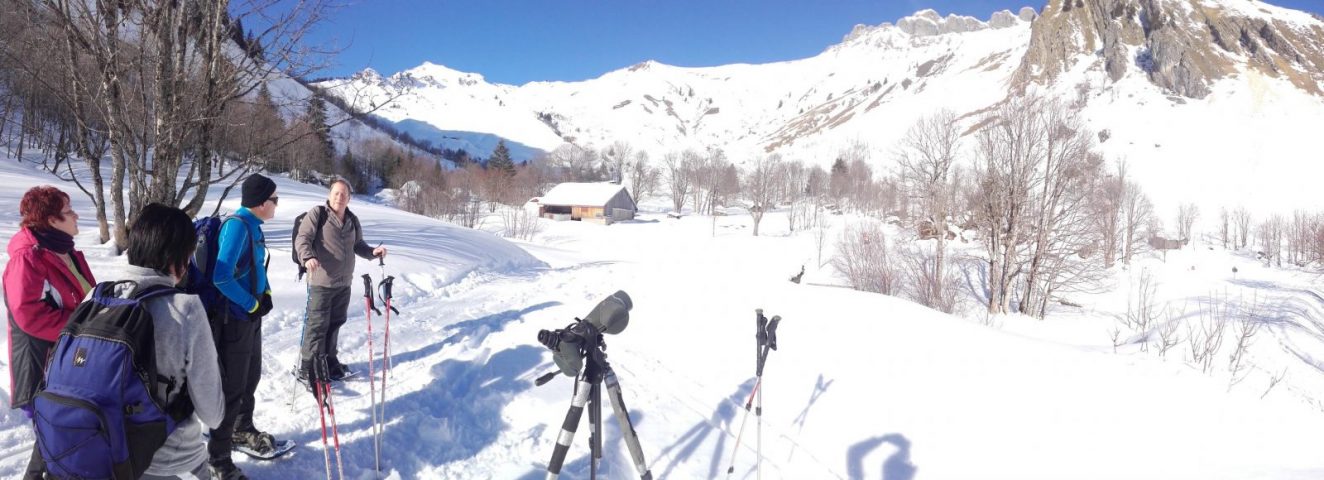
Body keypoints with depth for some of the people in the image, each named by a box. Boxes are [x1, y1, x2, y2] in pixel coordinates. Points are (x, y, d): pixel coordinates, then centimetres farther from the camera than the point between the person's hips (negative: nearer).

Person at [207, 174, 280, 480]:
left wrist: (266, 293, 4)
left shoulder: (253, 225, 6)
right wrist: (252, 304, -17)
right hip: (234, 319, -9)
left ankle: (242, 430, 44)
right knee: (231, 388, -1)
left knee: (251, 378, 24)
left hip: (251, 316, 9)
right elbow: (222, 278, -28)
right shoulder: (237, 226, -22)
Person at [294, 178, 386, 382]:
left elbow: (358, 245, 21)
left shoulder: (352, 220, 13)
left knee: (335, 323, 15)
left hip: (344, 283, 6)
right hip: (321, 282, -6)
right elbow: (302, 238, -12)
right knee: (317, 325, -5)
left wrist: (372, 252, 2)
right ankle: (307, 368, 6)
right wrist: (308, 257, -30)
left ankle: (329, 361, 29)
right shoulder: (317, 214, -6)